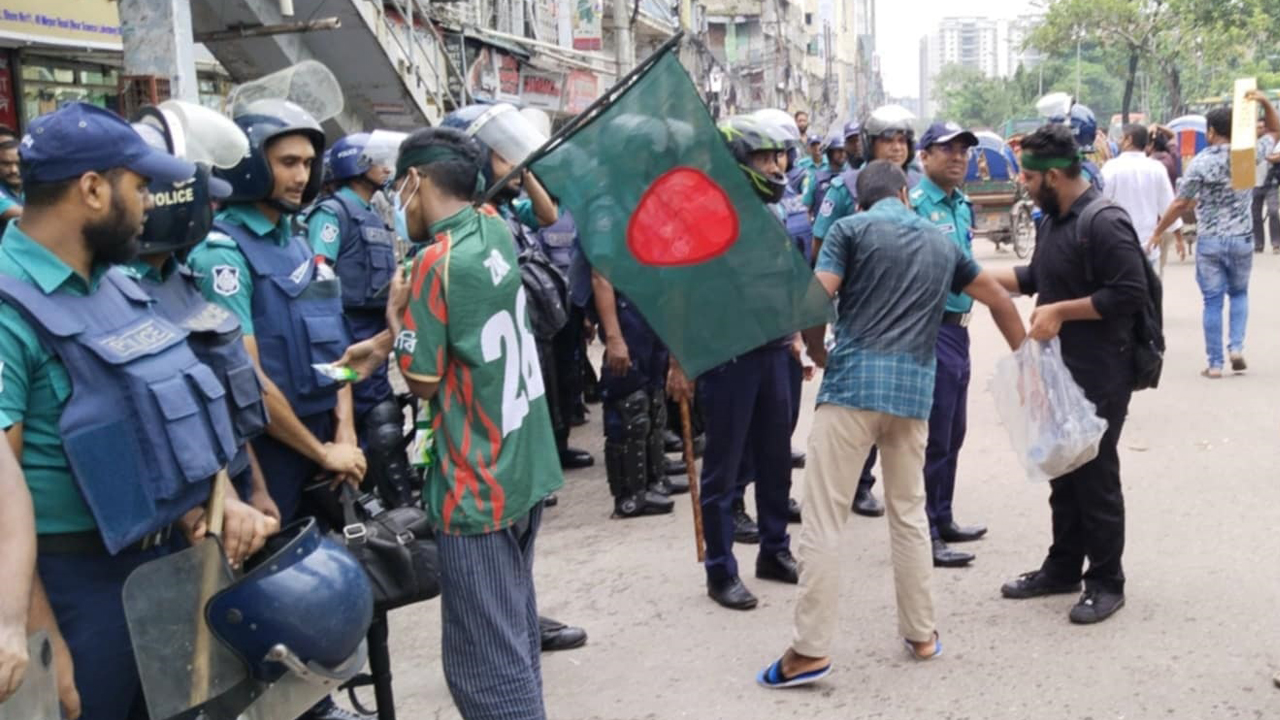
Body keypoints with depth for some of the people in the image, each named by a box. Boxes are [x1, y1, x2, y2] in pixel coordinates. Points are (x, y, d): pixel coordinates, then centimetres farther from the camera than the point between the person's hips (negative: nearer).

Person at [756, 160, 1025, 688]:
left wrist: (820, 357, 10)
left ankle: (811, 649, -1)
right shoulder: (941, 243, 19)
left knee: (823, 519, -2)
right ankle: (921, 635, 26)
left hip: (853, 382, -4)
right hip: (914, 389, 5)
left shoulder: (851, 228, 4)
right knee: (909, 514, 18)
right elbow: (999, 300, 28)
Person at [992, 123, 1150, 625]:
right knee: (1063, 471, 17)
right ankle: (1063, 567, 30)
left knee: (1096, 476, 1)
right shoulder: (1051, 219, 10)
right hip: (1059, 370, 9)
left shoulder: (1104, 222, -19)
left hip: (1098, 376, -9)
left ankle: (1107, 582, 15)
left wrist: (1061, 311, -22)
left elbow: (1130, 293, -23)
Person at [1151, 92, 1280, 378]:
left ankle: (1215, 364, 6)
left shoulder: (1199, 163, -10)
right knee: (1239, 293, 21)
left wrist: (1156, 233, -1)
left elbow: (1180, 205, -10)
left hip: (1209, 241, -2)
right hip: (1241, 238, 2)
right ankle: (1236, 347, 4)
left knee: (1212, 302, 4)